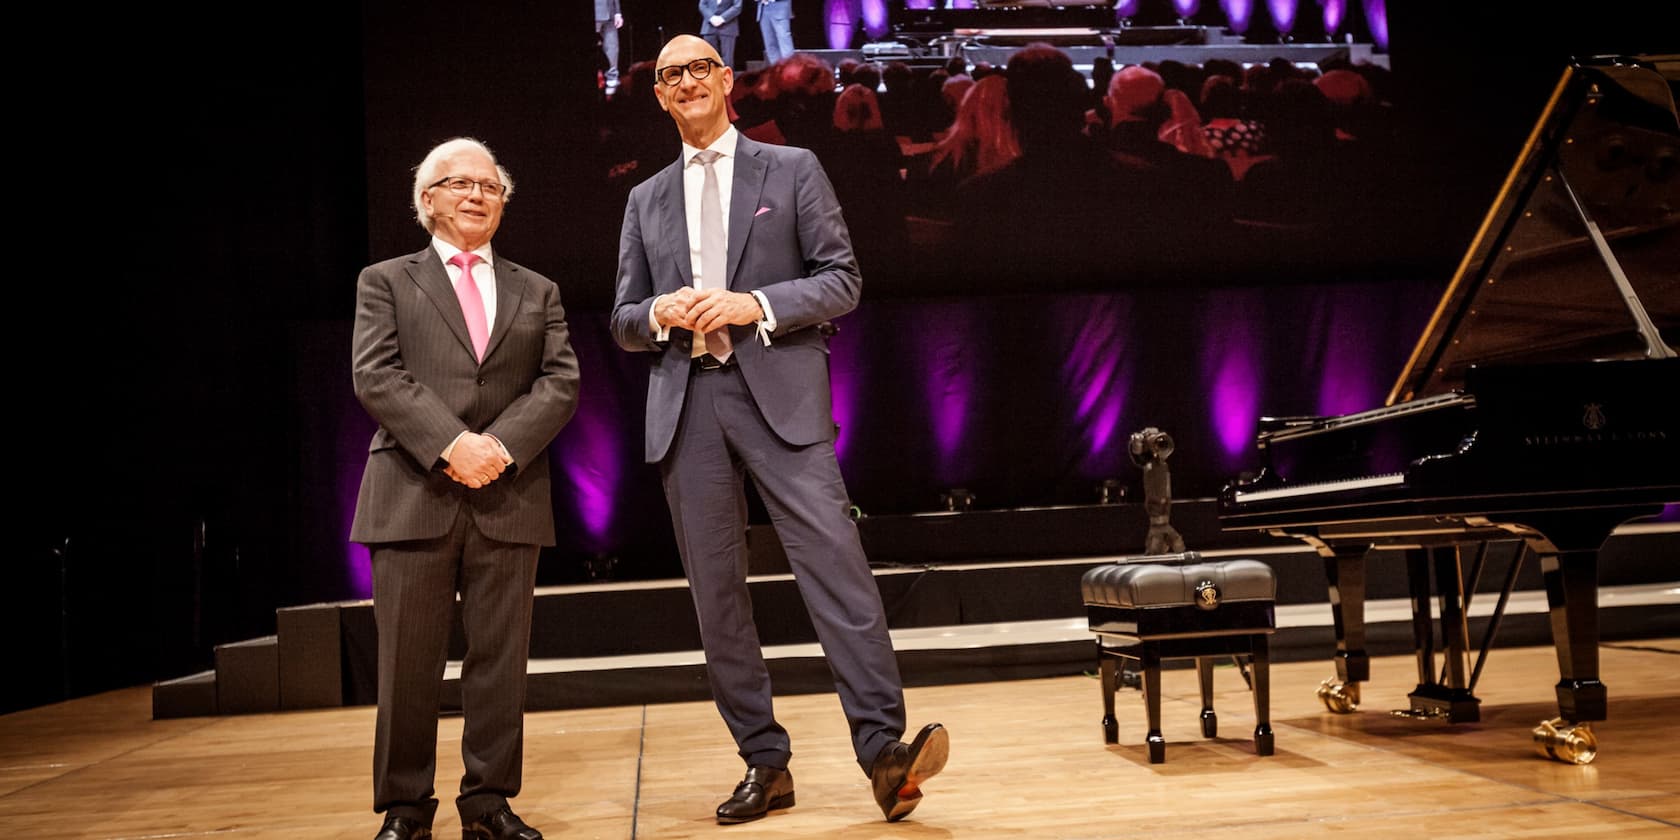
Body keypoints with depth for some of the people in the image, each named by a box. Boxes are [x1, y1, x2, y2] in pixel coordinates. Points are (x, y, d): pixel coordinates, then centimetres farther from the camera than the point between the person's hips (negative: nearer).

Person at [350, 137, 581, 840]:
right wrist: (450, 444, -15)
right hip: (413, 494, -2)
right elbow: (375, 376, -2)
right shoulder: (385, 281, 13)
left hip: (509, 496, 2)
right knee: (408, 663, 1)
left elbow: (561, 382, 6)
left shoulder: (537, 292, 19)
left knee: (501, 659, 3)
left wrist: (502, 444, -11)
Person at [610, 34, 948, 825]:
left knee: (834, 561, -15)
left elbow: (842, 279, 3)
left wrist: (755, 305, -13)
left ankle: (884, 751, -14)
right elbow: (623, 320, 18)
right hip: (686, 403, 4)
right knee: (715, 587, 3)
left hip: (779, 392, -3)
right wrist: (659, 313, -6)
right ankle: (765, 765, 11)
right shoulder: (646, 200, 20)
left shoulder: (792, 168, 10)